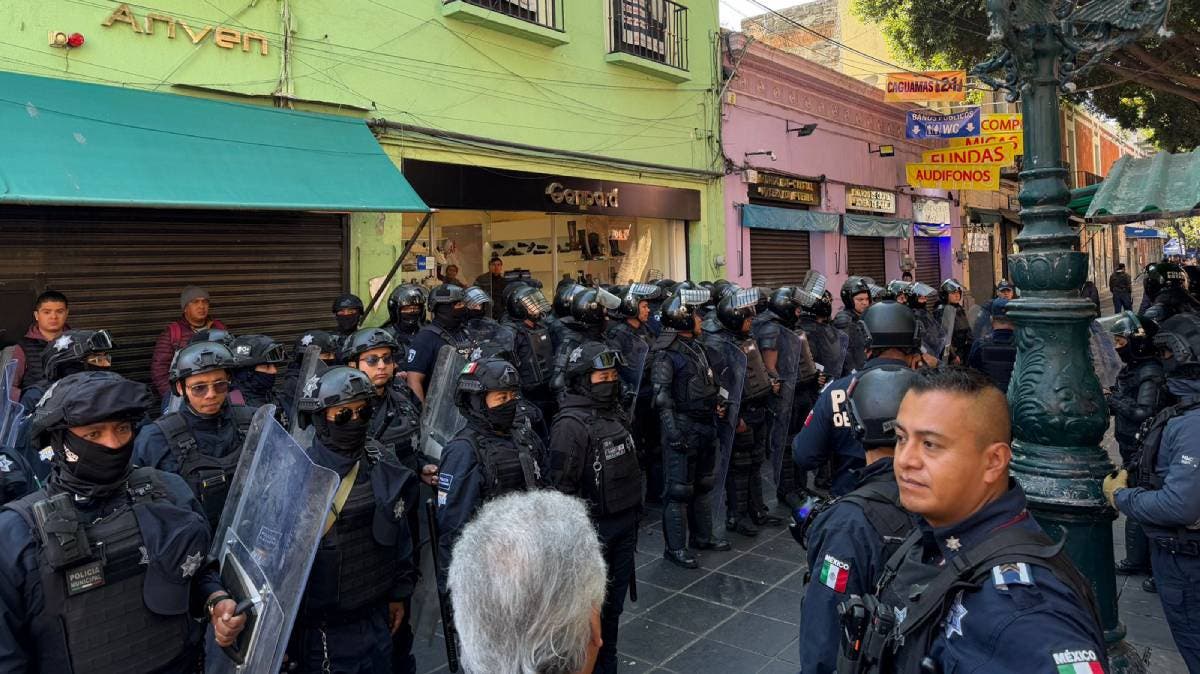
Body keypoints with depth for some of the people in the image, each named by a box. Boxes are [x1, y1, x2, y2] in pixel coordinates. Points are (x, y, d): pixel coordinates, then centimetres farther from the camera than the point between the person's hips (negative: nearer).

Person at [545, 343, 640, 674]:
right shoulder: (570, 424, -17)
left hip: (624, 523, 8)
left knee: (615, 601, 18)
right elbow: (561, 486, -20)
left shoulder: (616, 413, 8)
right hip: (594, 528, -7)